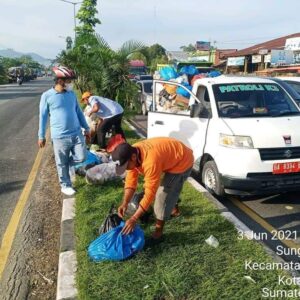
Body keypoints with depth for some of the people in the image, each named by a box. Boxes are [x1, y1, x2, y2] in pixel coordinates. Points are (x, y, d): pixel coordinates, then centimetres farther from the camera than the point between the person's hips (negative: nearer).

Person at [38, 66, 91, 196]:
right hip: (60, 137, -4)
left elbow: (79, 112, 14)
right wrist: (41, 136, 1)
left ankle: (65, 163, 33)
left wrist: (86, 128, 14)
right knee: (62, 163, 7)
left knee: (81, 157, 3)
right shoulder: (47, 96, -8)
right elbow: (43, 116, -2)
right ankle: (65, 185, 27)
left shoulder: (71, 94, 6)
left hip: (77, 134, 4)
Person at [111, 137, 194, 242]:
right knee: (170, 188, 27)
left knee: (164, 193, -8)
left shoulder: (150, 161, -41)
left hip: (182, 161, -8)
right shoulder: (132, 154, -16)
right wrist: (125, 203, -21)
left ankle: (158, 230, 4)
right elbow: (130, 181, -9)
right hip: (171, 159, 8)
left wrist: (134, 219, -35)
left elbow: (150, 193, -37)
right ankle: (174, 209, 53)